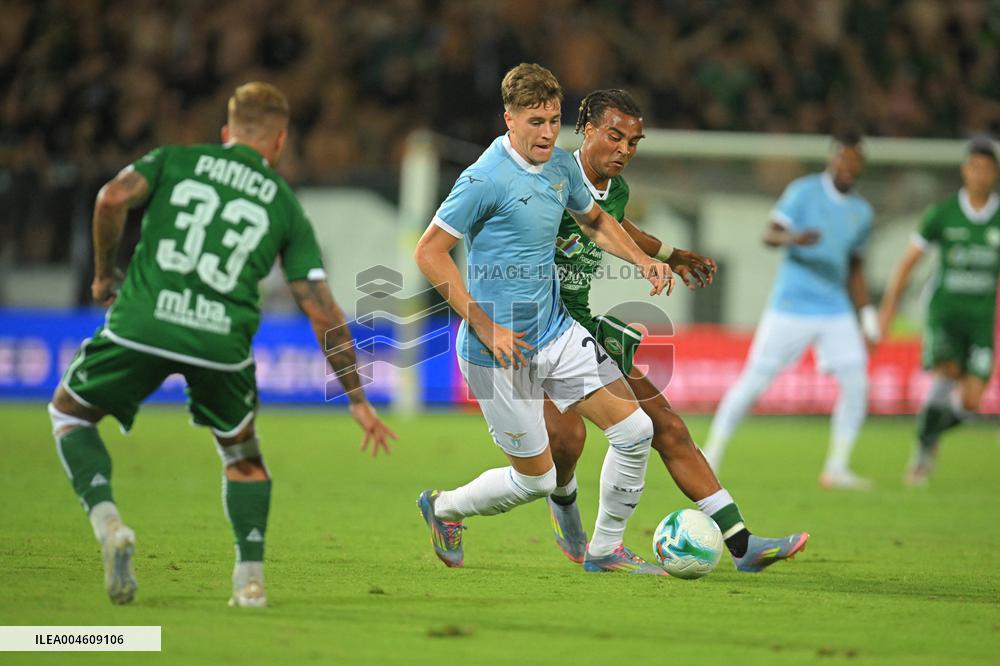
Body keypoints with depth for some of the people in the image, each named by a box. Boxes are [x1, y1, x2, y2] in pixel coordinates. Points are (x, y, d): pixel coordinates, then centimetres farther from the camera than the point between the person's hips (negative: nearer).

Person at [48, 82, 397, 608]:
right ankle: (250, 578, 14)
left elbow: (114, 196, -4)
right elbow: (323, 313, 13)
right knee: (241, 450, 28)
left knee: (69, 412, 23)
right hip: (223, 341, 1)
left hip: (142, 324, -1)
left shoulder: (175, 160, 17)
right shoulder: (286, 207, 18)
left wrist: (104, 272, 11)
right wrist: (356, 398, 17)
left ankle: (106, 520, -1)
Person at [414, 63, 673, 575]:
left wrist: (642, 259, 7)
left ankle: (605, 549, 16)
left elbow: (594, 219, 25)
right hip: (500, 347, -7)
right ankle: (444, 508, 28)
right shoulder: (485, 179, -18)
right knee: (537, 479, 0)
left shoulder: (561, 165, 5)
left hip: (556, 331, 7)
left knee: (635, 430, -2)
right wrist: (484, 327, -20)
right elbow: (429, 252, -16)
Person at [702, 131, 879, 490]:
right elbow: (770, 234, -14)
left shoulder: (861, 212, 13)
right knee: (755, 380, -5)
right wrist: (793, 238, -36)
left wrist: (868, 315, 17)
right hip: (791, 308, -5)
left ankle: (836, 468, 2)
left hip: (836, 312, 5)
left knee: (856, 384, -7)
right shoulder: (804, 191, -5)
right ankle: (712, 454, 7)